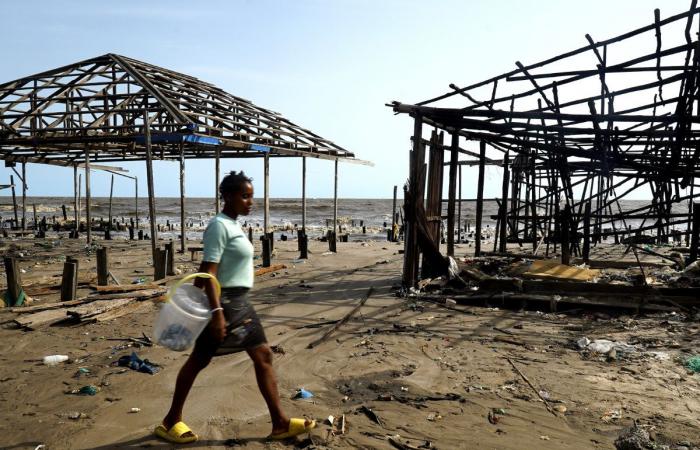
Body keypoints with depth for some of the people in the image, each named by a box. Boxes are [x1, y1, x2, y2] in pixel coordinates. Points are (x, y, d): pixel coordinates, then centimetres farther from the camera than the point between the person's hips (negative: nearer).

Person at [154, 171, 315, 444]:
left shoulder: (233, 225, 12)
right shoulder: (219, 226, -16)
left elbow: (203, 269, 16)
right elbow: (209, 272, -22)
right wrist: (216, 312, -27)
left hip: (240, 302, 9)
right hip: (225, 302, -9)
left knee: (263, 355, 8)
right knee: (199, 360, 6)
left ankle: (280, 423, 15)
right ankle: (170, 422, 26)